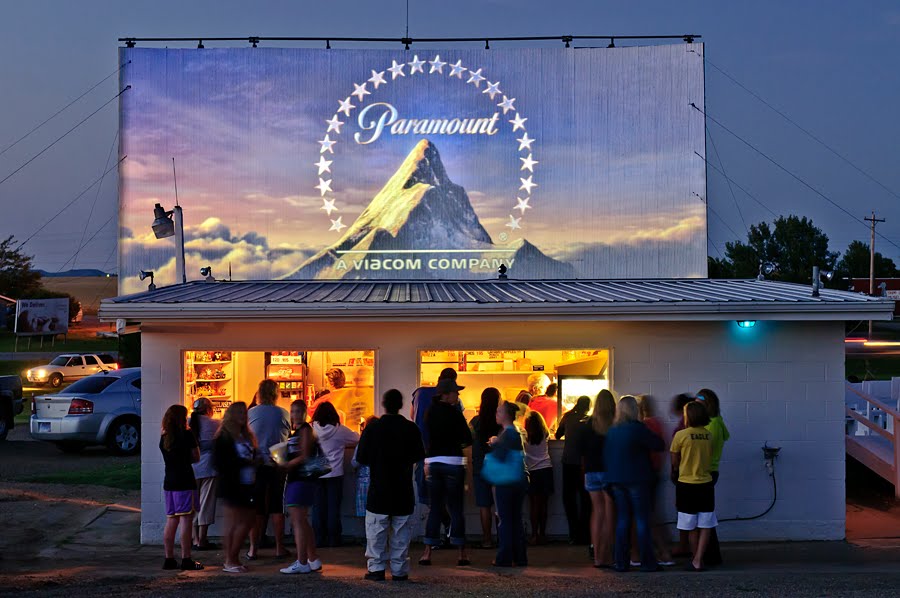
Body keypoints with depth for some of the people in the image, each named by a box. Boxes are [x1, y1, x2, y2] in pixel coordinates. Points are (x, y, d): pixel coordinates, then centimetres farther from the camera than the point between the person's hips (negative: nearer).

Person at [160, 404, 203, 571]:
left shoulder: (163, 438, 9)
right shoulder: (187, 435, -7)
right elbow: (196, 457, -1)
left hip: (169, 482, 6)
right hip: (185, 482, -6)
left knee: (171, 521, 10)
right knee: (186, 520, -4)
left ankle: (169, 559, 12)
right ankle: (186, 560, -6)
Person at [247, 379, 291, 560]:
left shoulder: (250, 414, -3)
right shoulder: (283, 414, -1)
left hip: (256, 464, 0)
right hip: (278, 464, 0)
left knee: (255, 507, 5)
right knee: (277, 507, 8)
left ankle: (253, 548, 5)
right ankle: (279, 548, 10)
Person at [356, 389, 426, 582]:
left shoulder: (372, 428, -8)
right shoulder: (411, 428, -6)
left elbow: (361, 458, -4)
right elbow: (419, 456, 4)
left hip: (379, 489, -1)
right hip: (403, 490, 1)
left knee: (376, 531, 6)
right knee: (401, 533, 7)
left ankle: (376, 568, 4)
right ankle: (399, 570, 8)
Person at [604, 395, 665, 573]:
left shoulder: (612, 430, 7)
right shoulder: (637, 428, -13)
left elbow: (606, 454, 11)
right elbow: (659, 445, -8)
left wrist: (611, 476, 17)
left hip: (617, 480, 6)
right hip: (637, 480, -6)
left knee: (622, 520, 9)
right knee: (642, 520, 0)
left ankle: (621, 562, 9)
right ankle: (647, 562, 2)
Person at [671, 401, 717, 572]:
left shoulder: (681, 435, -11)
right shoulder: (709, 435, 0)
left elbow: (674, 462, -2)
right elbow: (710, 457, 9)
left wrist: (675, 472, 18)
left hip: (686, 485, -3)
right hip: (706, 484, 3)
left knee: (692, 527, 10)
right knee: (705, 526, 6)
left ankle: (695, 559, 19)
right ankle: (698, 560, 0)